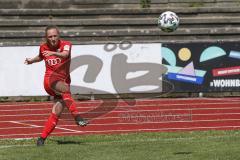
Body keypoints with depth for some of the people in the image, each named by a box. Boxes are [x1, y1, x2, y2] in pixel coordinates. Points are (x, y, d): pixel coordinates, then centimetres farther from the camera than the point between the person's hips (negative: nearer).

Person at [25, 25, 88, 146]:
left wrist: (53, 53, -46)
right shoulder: (43, 47, 7)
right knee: (65, 89, -35)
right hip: (50, 78, -1)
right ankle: (77, 117, -50)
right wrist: (32, 61, 18)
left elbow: (65, 54, -29)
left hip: (64, 81, 1)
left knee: (57, 112, -10)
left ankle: (42, 138, -1)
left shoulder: (65, 44, -3)